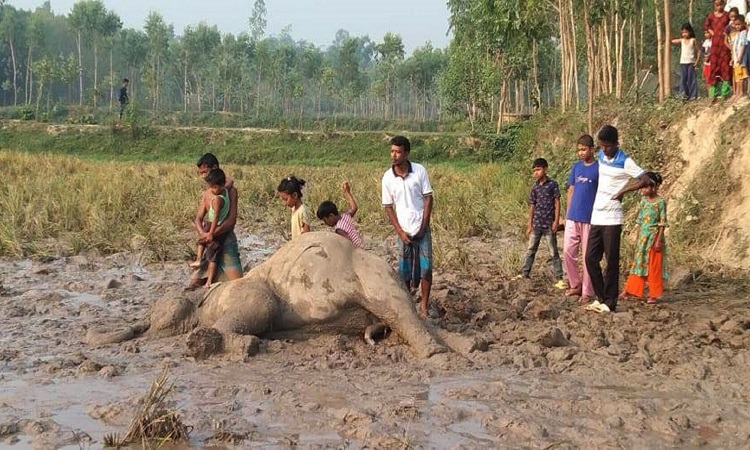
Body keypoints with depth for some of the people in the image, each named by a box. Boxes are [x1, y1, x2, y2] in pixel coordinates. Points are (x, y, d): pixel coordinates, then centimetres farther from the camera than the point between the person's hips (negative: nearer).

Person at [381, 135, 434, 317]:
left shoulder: (420, 171, -8)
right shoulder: (387, 178, -5)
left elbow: (428, 199, -4)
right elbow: (388, 207, 1)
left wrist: (423, 226, -10)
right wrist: (400, 232, -6)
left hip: (421, 229, -1)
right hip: (403, 230, 1)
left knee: (426, 268, -2)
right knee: (404, 270, 7)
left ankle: (424, 305, 9)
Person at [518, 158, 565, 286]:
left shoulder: (553, 184, -5)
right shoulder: (535, 186, 7)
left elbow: (557, 203, -6)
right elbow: (532, 205, 10)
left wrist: (556, 220, -11)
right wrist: (529, 224, 10)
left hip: (549, 225, -5)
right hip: (536, 224, 5)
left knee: (554, 252, 0)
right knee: (530, 250, 11)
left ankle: (559, 279, 3)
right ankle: (525, 275, 20)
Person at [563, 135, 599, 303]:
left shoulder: (599, 168, -4)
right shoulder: (576, 167, 11)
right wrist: (567, 213, 10)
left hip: (590, 218, -5)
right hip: (572, 218, 5)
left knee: (588, 256, 1)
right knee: (568, 252, 2)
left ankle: (587, 292, 8)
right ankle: (575, 285, 17)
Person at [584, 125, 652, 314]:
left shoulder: (625, 162, -9)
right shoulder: (600, 156, 11)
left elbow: (645, 180, -12)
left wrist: (622, 191, -10)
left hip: (612, 219, -7)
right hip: (596, 217, 7)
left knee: (611, 261, -2)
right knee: (590, 258, 4)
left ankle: (610, 302, 5)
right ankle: (601, 297, 15)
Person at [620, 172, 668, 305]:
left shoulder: (660, 201, -9)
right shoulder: (643, 201, 7)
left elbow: (662, 223, -10)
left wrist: (659, 240, -14)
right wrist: (638, 238, 12)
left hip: (654, 237, -5)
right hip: (643, 237, 5)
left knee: (654, 267, 2)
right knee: (638, 264, 9)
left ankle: (653, 295, 9)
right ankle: (628, 290, 12)